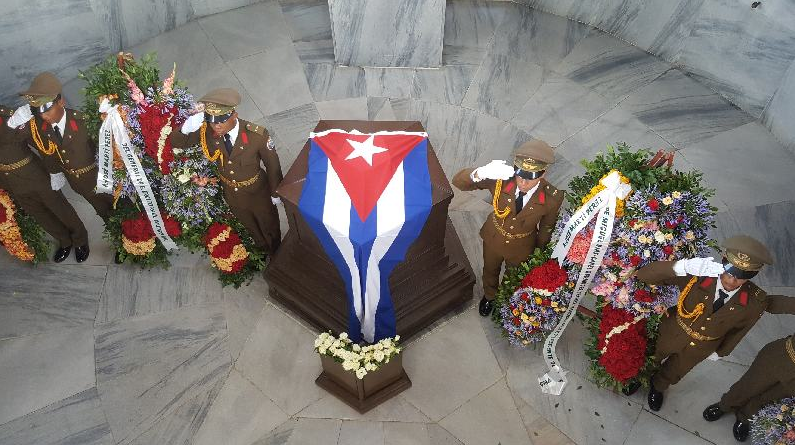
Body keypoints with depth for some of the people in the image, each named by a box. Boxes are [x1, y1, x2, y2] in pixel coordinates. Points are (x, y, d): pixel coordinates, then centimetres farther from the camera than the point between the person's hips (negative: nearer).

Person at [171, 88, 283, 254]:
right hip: (231, 194, 3)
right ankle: (263, 252, 59)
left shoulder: (257, 135, -33)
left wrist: (275, 192, -5)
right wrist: (186, 129, -37)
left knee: (270, 228, 24)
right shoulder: (206, 131, -24)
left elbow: (272, 165, -18)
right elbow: (175, 143, -13)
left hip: (258, 193, -3)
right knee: (251, 228, 29)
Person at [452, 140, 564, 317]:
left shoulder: (553, 198, -32)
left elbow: (547, 227, -12)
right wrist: (481, 173, -56)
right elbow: (458, 181, -35)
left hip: (521, 248, 0)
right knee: (490, 271, 31)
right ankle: (489, 296, 66)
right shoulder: (500, 180, -35)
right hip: (493, 239, 1)